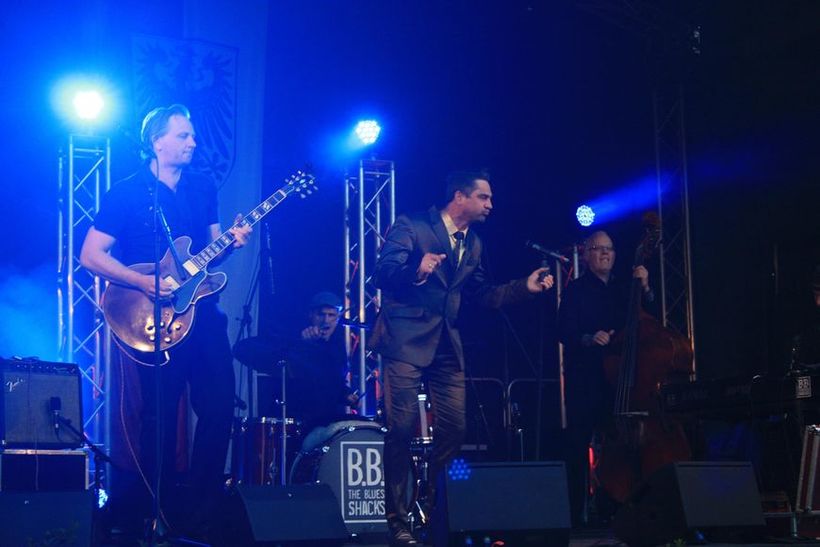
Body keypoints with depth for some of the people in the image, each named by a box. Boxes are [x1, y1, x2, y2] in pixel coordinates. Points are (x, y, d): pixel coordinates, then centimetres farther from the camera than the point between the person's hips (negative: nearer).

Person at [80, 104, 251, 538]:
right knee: (160, 418, -2)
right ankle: (156, 511, 13)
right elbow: (91, 255, -9)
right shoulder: (126, 194, -6)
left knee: (220, 407, 2)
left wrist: (231, 241, -5)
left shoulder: (203, 187, 11)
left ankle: (203, 505, 15)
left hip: (203, 312, 5)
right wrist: (145, 283, -19)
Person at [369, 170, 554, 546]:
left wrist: (524, 287, 6)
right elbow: (383, 274, -13)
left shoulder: (473, 243, 17)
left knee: (454, 428, 2)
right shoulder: (412, 226, -4)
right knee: (403, 427, -11)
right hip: (407, 340, -7)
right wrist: (416, 271, -32)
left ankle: (435, 510, 17)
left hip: (446, 345, 7)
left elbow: (482, 295, 18)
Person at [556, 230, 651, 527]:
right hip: (584, 381, -4)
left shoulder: (623, 290, 19)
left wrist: (645, 289, -1)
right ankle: (575, 512, -5)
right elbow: (564, 333, -3)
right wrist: (589, 338, -21)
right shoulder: (575, 290, 6)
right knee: (579, 445, -8)